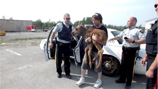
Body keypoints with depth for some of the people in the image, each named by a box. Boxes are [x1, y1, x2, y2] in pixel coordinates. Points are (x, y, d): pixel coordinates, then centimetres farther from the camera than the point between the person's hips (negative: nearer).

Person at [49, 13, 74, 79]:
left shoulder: (71, 27, 10)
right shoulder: (59, 25, -5)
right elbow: (53, 33, -5)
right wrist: (50, 42, -11)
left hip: (67, 45, 4)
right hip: (60, 44, -3)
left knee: (67, 60, 12)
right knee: (58, 59, 7)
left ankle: (67, 73, 26)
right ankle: (59, 72, 27)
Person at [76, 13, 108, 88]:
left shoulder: (103, 29, -8)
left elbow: (104, 43, -15)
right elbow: (85, 39, 8)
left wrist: (96, 39, -29)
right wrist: (87, 39, -16)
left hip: (97, 51, -4)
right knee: (84, 64, 7)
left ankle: (99, 81, 29)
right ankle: (82, 79, 25)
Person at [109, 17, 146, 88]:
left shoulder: (138, 30, -6)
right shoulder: (125, 30, 13)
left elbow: (144, 40, -15)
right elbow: (119, 36, 22)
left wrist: (132, 41, -20)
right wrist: (112, 39, 10)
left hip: (132, 51, -6)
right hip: (124, 50, 6)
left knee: (130, 67, 3)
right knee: (123, 66, 12)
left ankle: (128, 83, 18)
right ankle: (122, 79, 29)